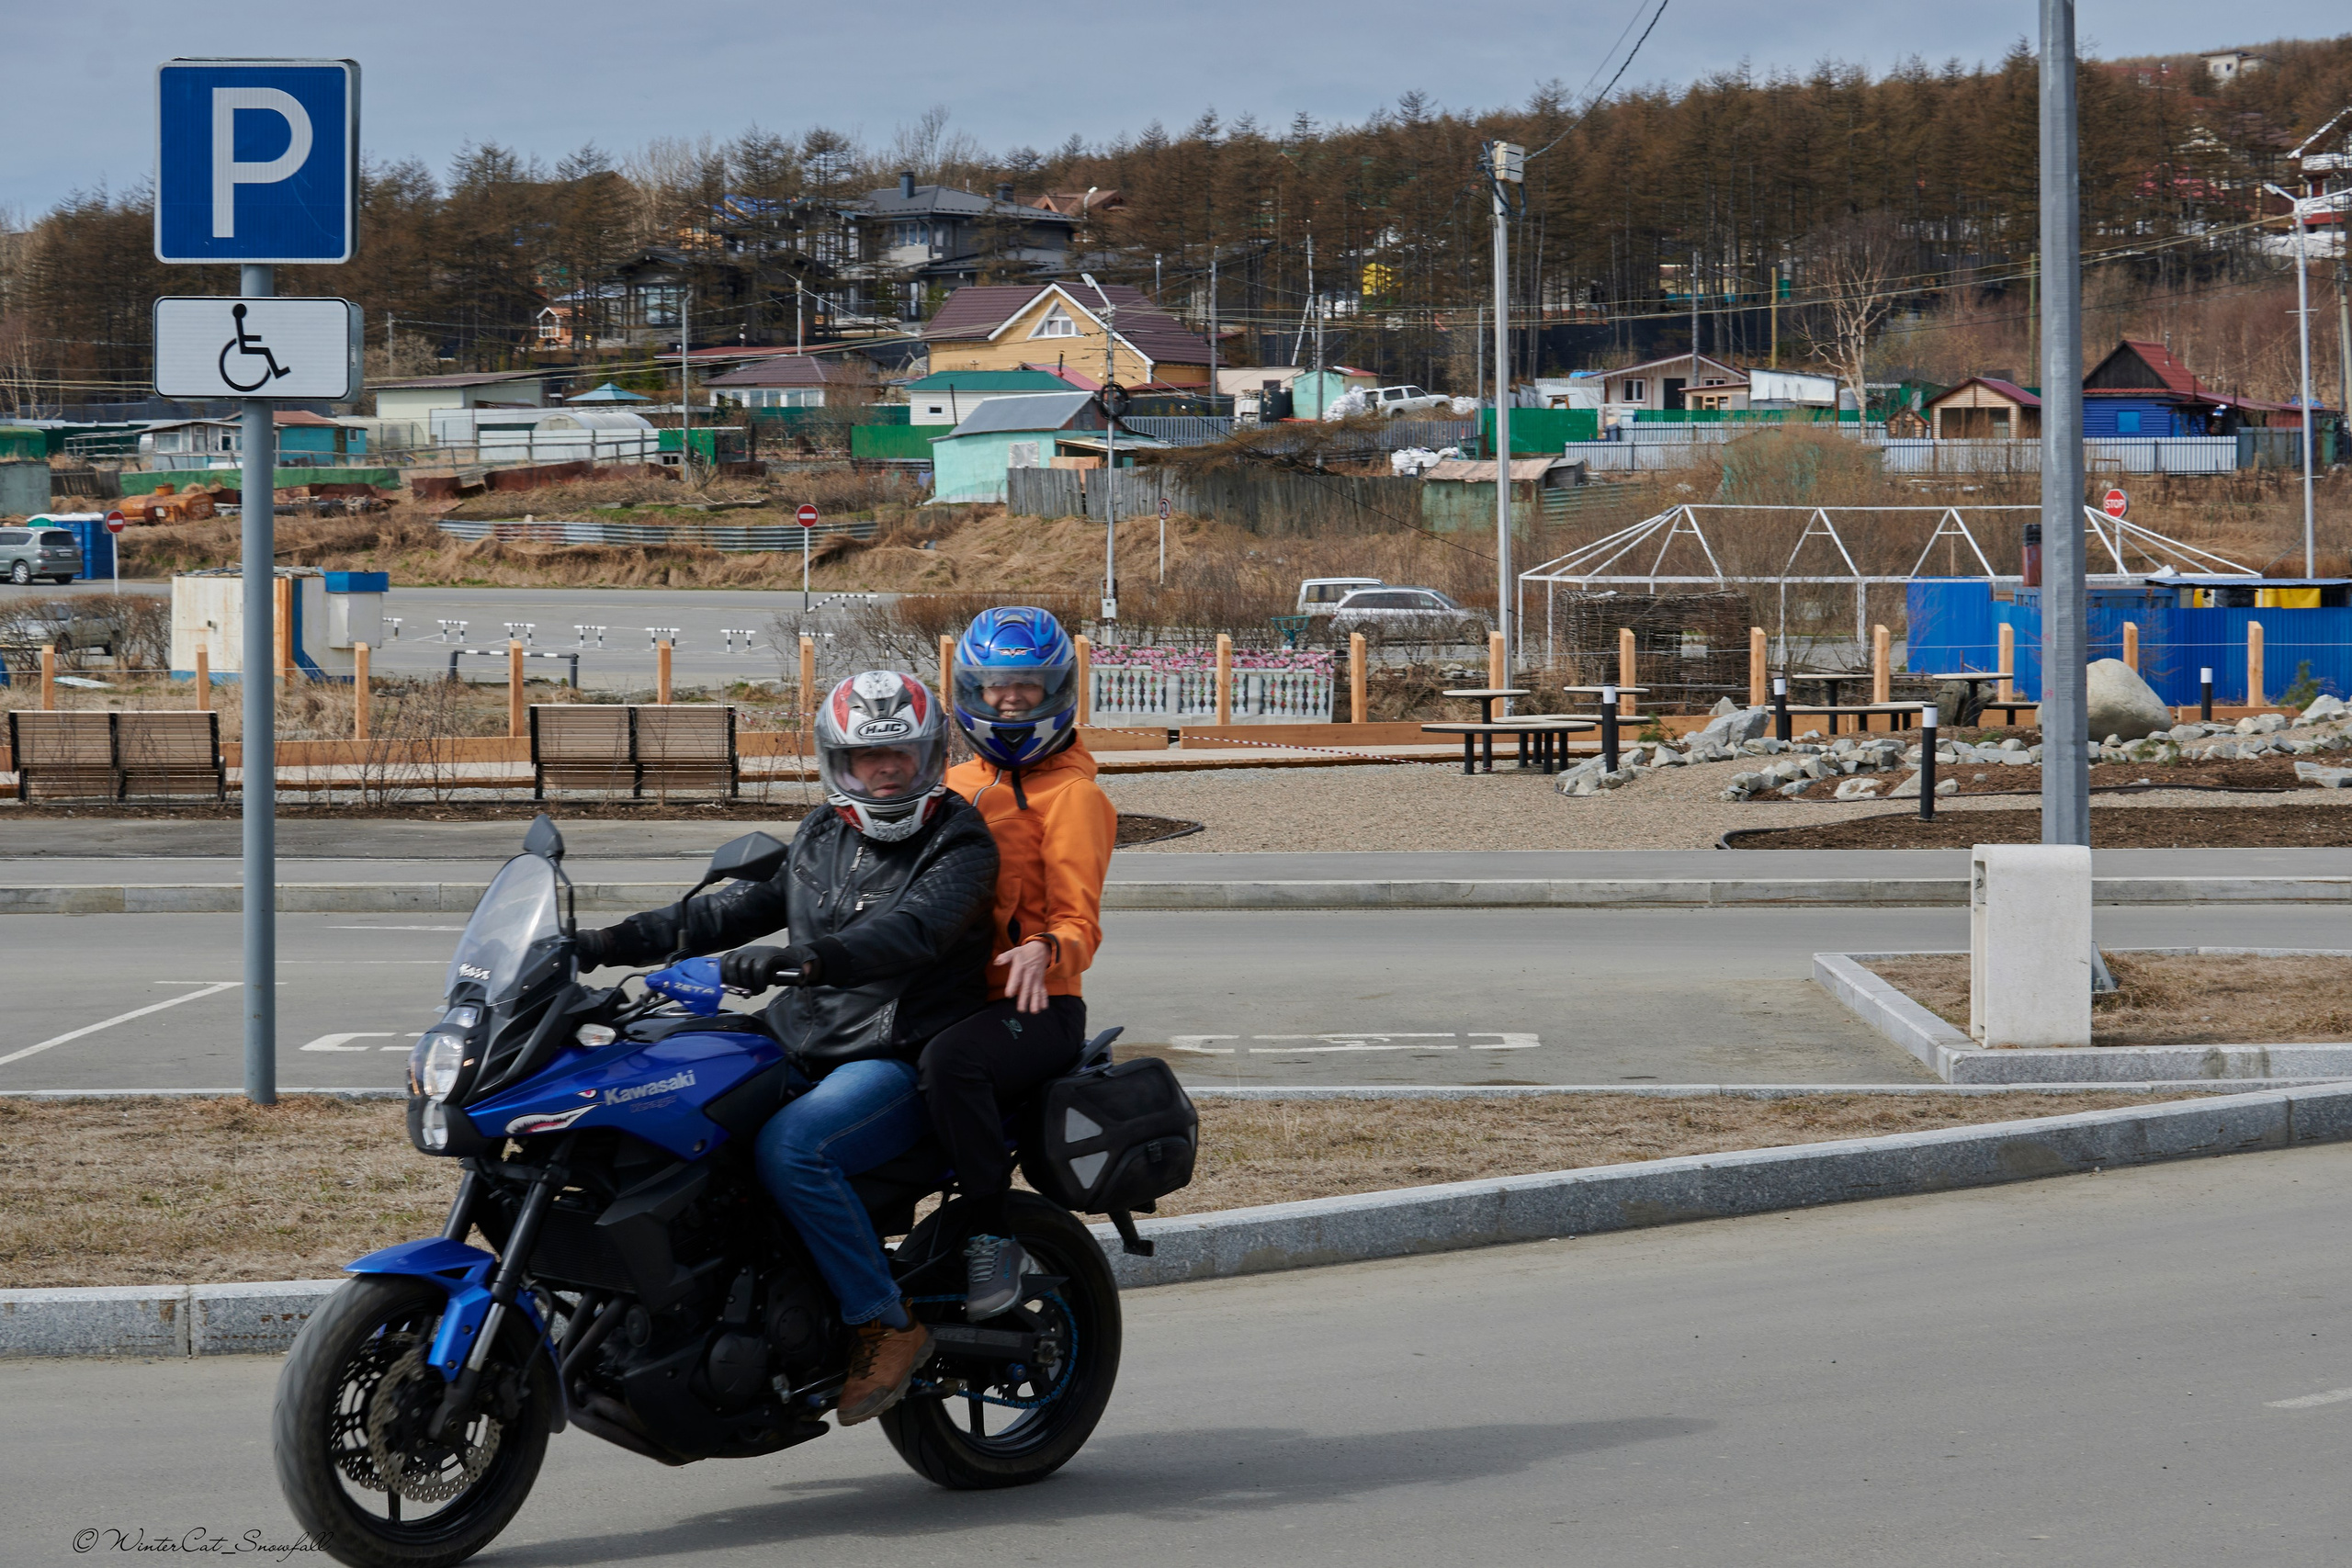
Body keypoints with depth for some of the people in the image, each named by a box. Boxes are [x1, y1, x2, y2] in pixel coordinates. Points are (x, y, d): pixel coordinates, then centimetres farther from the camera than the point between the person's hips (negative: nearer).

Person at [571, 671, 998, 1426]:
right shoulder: (823, 835, 16)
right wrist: (611, 943, 8)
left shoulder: (960, 845, -7)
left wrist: (803, 959, -42)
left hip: (899, 1062, -8)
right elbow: (741, 907, 19)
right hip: (801, 1048, 8)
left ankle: (887, 1323, -20)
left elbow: (912, 931, -26)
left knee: (789, 1148, -34)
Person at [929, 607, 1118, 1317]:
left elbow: (1079, 923, -9)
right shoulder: (957, 785, 22)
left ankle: (991, 1234, -28)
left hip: (1037, 1007, -7)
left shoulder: (1073, 795, 0)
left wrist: (1045, 950, -32)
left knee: (950, 1060, -38)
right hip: (953, 994, 7)